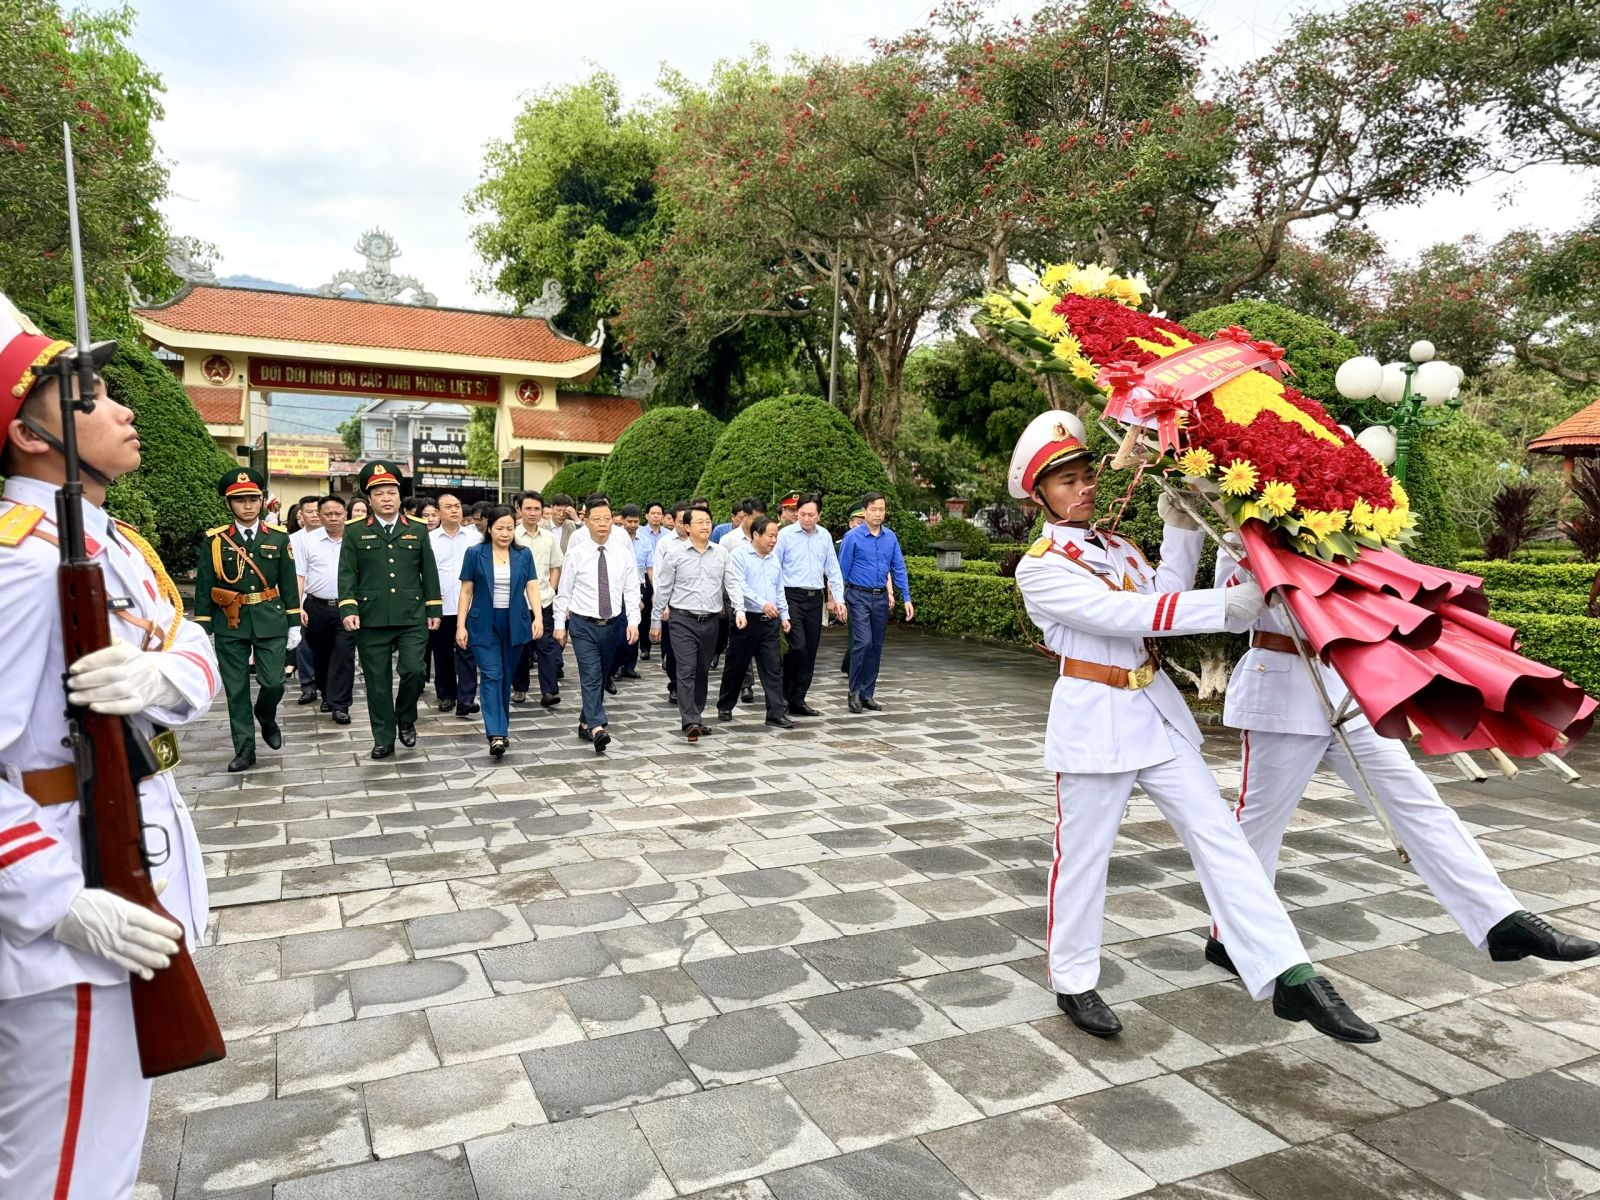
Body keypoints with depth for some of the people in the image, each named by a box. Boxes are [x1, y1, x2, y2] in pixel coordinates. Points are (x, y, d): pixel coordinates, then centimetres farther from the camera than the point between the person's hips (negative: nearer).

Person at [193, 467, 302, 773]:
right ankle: (244, 750, 15)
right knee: (236, 690, 5)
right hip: (230, 625, 0)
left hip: (270, 621, 0)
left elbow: (289, 583, 5)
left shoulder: (278, 537, 2)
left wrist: (294, 624, 3)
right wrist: (202, 630, -2)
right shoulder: (214, 540, -1)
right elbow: (203, 587, 1)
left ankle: (266, 719, 28)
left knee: (273, 683, -5)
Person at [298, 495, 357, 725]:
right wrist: (298, 607, -5)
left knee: (344, 655, -6)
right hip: (317, 607, 2)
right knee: (320, 654, 14)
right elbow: (299, 576, 2)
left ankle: (340, 704, -1)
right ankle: (326, 694, 33)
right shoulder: (309, 541, 3)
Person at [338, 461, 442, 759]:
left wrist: (434, 610, 7)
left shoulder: (418, 530, 9)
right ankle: (383, 739, 17)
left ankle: (406, 719, 16)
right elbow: (347, 574, 1)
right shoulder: (355, 533, 6)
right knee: (377, 681, 5)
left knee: (414, 671, -11)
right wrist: (349, 608, -11)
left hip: (413, 618, 0)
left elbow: (429, 572, 10)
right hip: (371, 620, 0)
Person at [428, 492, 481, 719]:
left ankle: (466, 701, -5)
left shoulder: (474, 537, 5)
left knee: (467, 653, -5)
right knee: (442, 654, 11)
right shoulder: (429, 538, 3)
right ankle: (446, 695, 24)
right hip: (440, 606, 1)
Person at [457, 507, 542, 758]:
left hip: (514, 624, 2)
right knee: (491, 676, -10)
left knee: (507, 676, 10)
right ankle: (496, 735, -16)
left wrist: (538, 616, -14)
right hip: (484, 624, -2)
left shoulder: (523, 555, 5)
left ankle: (502, 728, 24)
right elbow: (466, 591, 0)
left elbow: (532, 588, 0)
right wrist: (461, 625, -4)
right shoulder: (475, 554, -1)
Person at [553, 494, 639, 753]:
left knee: (600, 677, 14)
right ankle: (597, 728, -22)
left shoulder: (623, 553, 1)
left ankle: (586, 722, 29)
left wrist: (633, 621, -10)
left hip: (612, 624, 3)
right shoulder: (575, 554, -4)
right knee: (591, 676, -13)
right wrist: (560, 624, -1)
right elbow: (564, 592, 0)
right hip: (583, 624, -3)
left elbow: (631, 590, 0)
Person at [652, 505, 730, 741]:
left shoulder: (722, 554, 5)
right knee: (686, 671, -10)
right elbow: (663, 590, 4)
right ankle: (690, 722, -13)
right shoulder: (676, 555, -1)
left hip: (710, 621, 3)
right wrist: (655, 622, 5)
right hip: (683, 620, -3)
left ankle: (695, 717, 25)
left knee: (702, 672, 12)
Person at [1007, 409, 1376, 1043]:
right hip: (1093, 720, -6)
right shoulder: (1039, 568, -10)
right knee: (1082, 854, 5)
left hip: (1157, 711, 7)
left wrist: (1180, 528, -4)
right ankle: (1072, 981, 23)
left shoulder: (1116, 547, 14)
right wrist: (1226, 606, -27)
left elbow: (1164, 595, 0)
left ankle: (1289, 977, 5)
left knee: (1219, 837, 2)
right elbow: (1121, 616, -21)